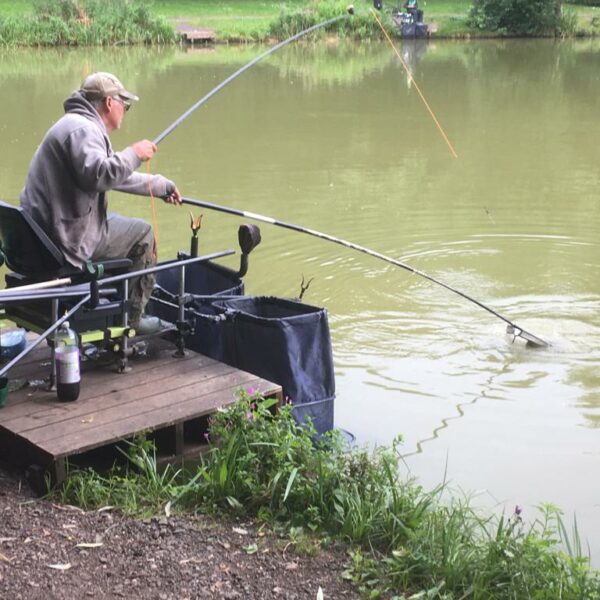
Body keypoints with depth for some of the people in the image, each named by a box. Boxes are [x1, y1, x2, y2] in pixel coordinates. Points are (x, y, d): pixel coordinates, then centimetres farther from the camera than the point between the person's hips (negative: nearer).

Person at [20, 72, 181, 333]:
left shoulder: (78, 124, 19)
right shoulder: (82, 128, -15)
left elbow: (116, 176, 29)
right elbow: (97, 175, -33)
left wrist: (161, 185, 33)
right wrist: (134, 153, -19)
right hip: (67, 243, -11)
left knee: (116, 220, 31)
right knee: (142, 233, 4)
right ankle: (132, 318, 12)